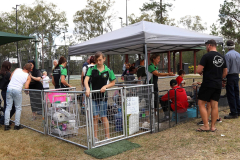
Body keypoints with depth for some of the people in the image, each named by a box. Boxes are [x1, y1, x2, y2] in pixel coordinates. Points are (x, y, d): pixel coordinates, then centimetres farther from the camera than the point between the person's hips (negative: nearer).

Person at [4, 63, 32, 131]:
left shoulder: (17, 69, 10)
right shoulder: (28, 76, 2)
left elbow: (10, 78, 12)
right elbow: (26, 87, -6)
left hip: (9, 88, 3)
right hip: (17, 90, -3)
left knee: (8, 107, 9)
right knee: (18, 108, 9)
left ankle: (6, 125, 10)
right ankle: (17, 125, 9)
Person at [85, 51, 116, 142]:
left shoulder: (108, 71, -1)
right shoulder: (92, 69, -1)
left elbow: (113, 83, 6)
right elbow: (86, 80, -14)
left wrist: (106, 86, -12)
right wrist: (87, 88, -33)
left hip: (103, 95, 0)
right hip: (93, 95, 1)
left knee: (104, 116, 4)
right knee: (95, 116, 6)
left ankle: (107, 137, 15)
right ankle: (95, 137, 18)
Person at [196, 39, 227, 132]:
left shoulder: (206, 56, -10)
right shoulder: (222, 57, 11)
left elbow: (198, 70, -15)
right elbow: (225, 73, 17)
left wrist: (201, 72, 7)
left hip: (208, 84, -7)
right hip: (218, 85, 7)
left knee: (201, 104, 2)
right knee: (214, 105, 8)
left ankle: (206, 126, 1)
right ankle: (213, 126, 13)